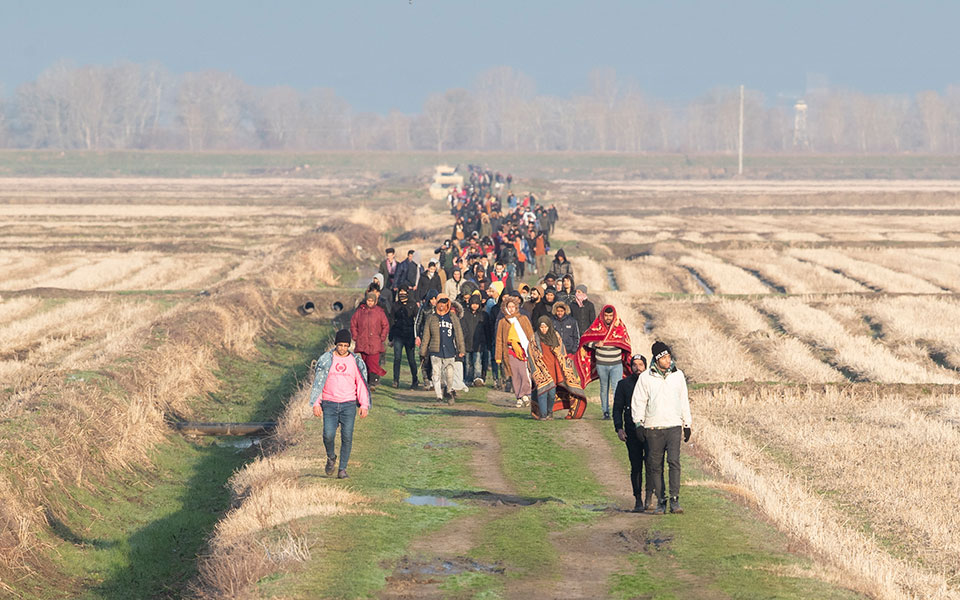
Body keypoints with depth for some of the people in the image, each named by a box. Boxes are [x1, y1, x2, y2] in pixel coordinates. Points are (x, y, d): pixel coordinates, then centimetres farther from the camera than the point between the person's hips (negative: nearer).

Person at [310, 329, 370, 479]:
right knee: (328, 435, -13)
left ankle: (342, 469, 7)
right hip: (329, 404, -1)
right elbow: (318, 382, 3)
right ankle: (331, 458, 17)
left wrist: (364, 405, -2)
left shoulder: (356, 362, 4)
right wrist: (316, 403, -4)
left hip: (348, 405, 1)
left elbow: (361, 384, 6)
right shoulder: (325, 359, 2)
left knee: (347, 437, -4)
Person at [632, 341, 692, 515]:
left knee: (674, 461, -14)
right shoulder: (645, 377, 2)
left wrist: (687, 424, 15)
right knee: (655, 466, 2)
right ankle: (660, 502, 10)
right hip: (653, 428, 0)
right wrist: (639, 423, -4)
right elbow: (638, 402, 5)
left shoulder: (678, 375, 9)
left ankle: (674, 499, -14)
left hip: (674, 426, 0)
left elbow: (684, 401, 16)